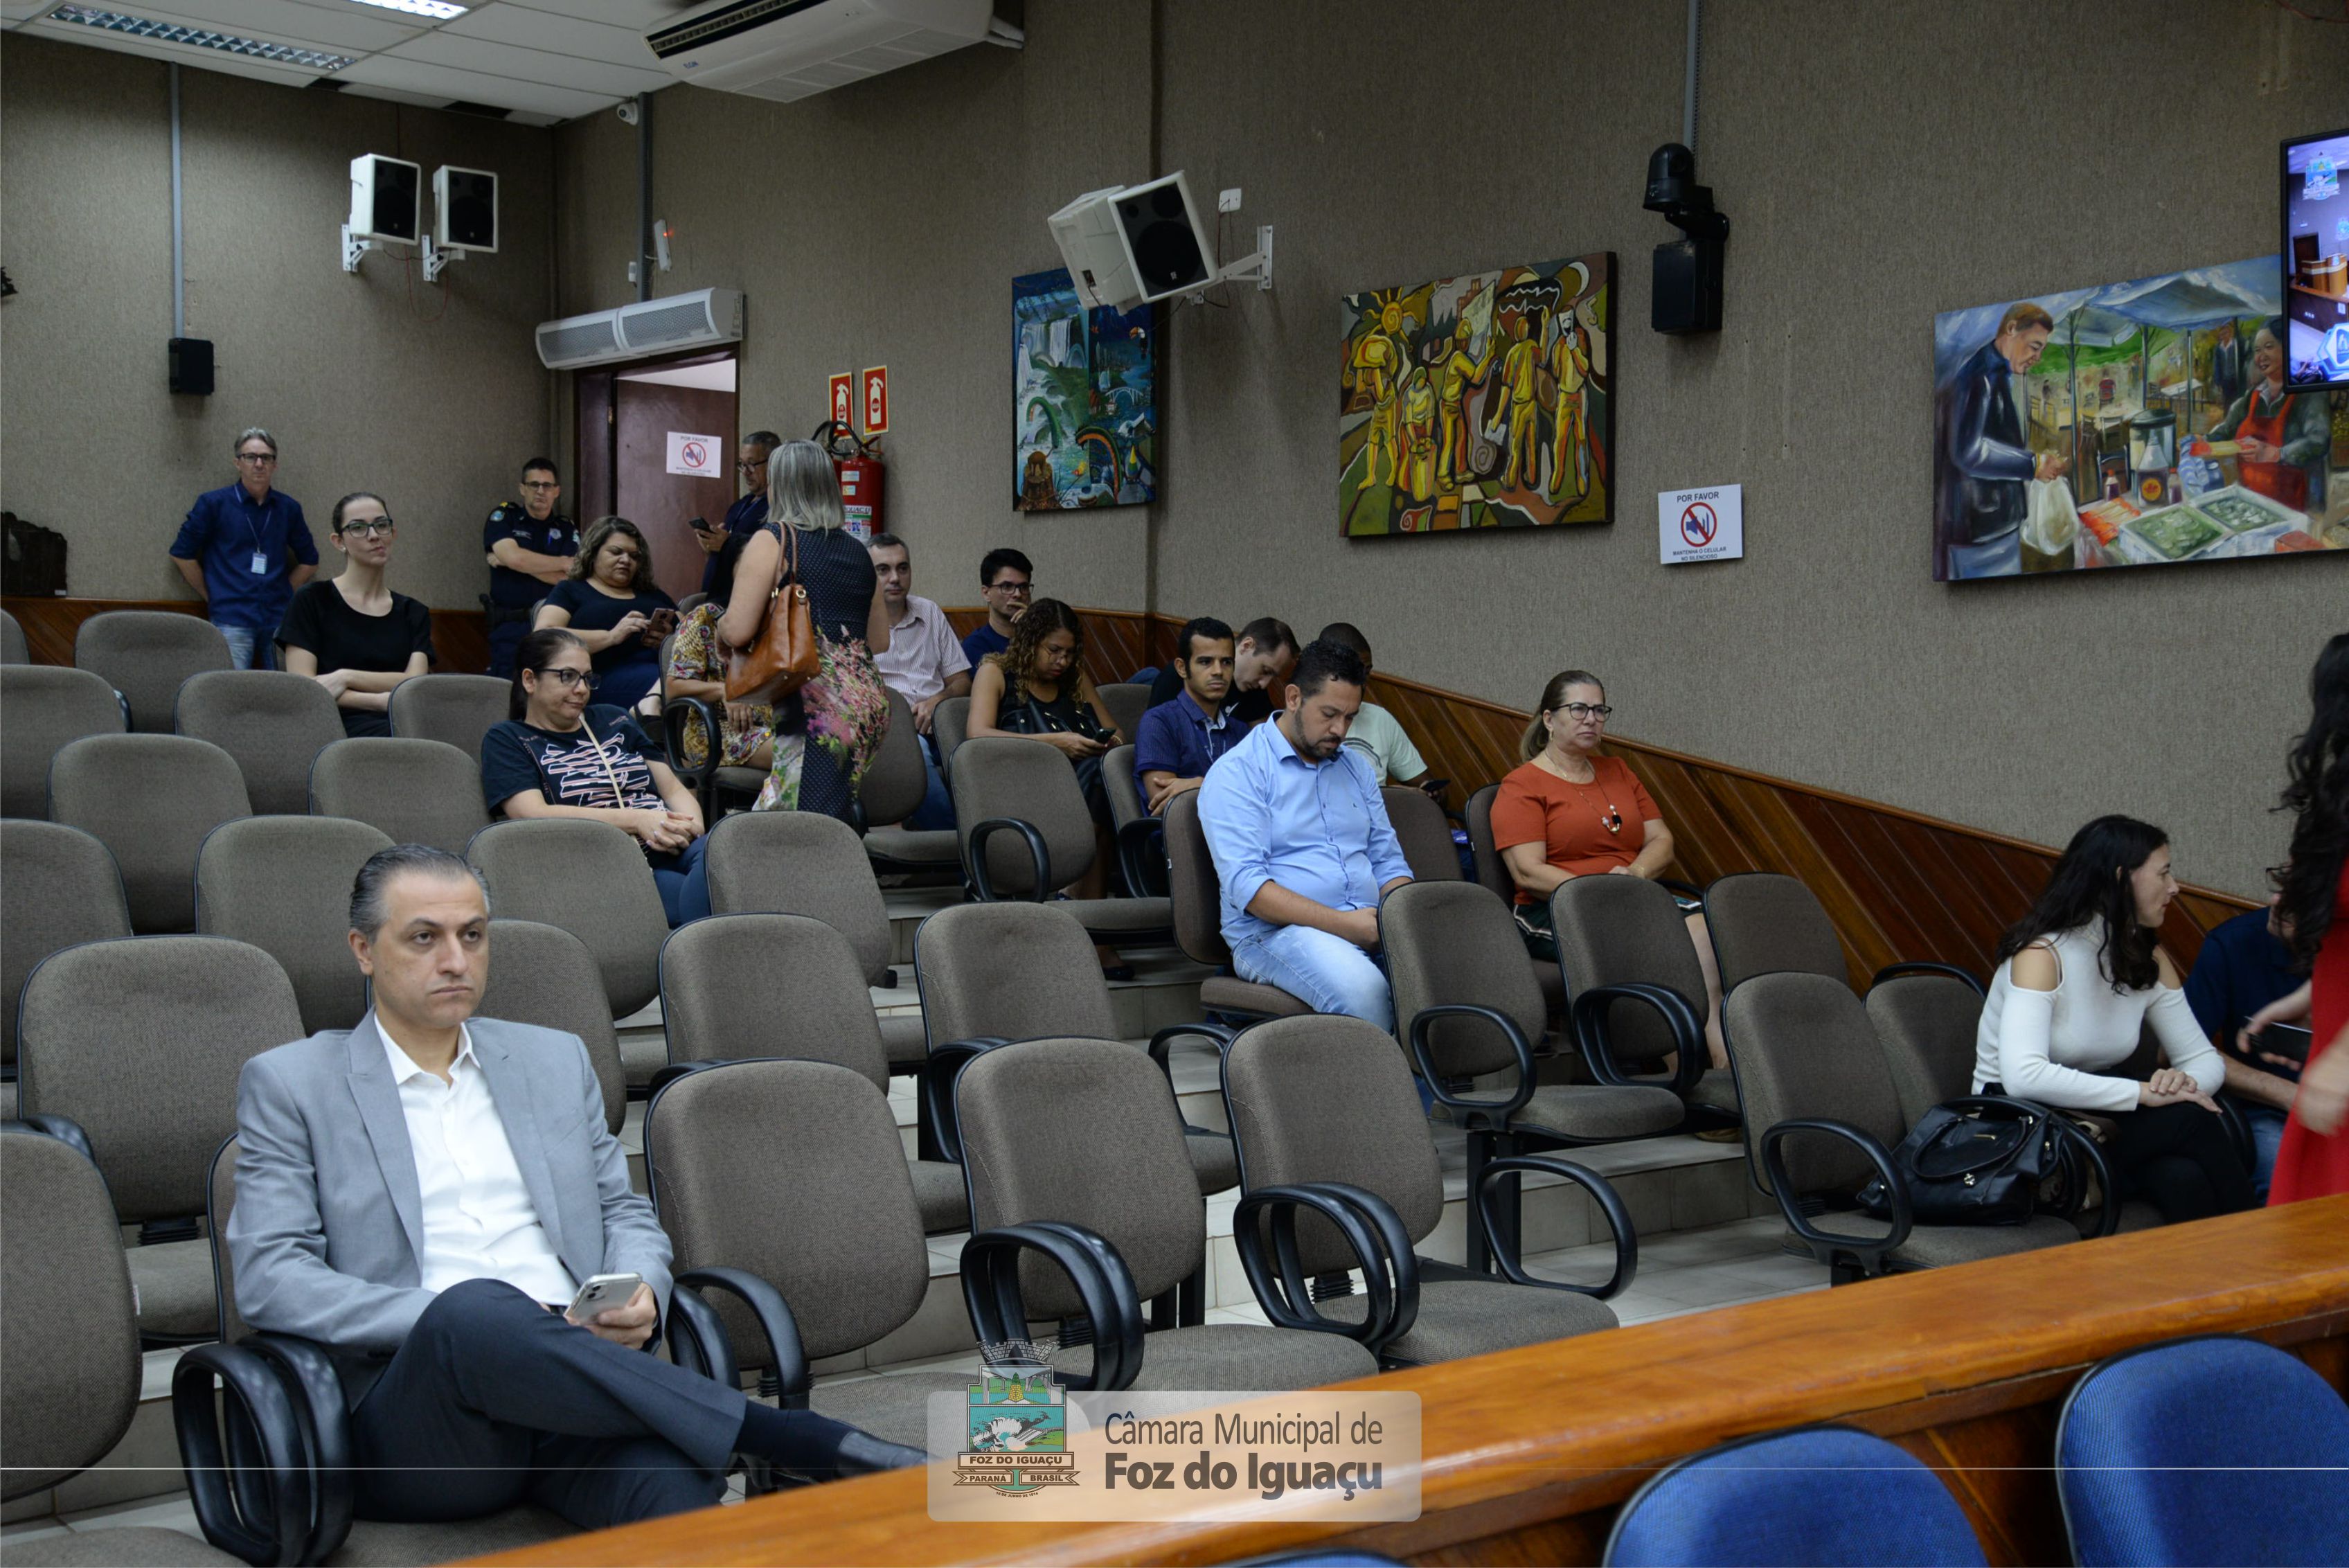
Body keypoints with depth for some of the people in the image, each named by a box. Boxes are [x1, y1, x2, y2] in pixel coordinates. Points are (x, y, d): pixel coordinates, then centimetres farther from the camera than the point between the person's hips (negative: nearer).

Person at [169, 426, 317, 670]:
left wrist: (284, 593, 12)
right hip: (231, 620, -3)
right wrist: (212, 598, 4)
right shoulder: (213, 503, 2)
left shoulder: (288, 508, 11)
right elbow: (182, 554, 6)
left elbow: (309, 562, 22)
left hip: (278, 620, 3)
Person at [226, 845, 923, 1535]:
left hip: (572, 1366, 3)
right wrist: (450, 1317, -15)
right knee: (473, 1309, -39)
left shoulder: (555, 1059, 22)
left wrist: (642, 1294, -2)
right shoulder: (288, 1083, 10)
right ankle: (784, 1435, -35)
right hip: (412, 1419, -2)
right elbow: (267, 1278, -1)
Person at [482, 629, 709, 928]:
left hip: (673, 850, 5)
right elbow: (533, 815, -3)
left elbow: (673, 788, 25)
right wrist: (637, 820, -12)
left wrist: (691, 825, -2)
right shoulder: (507, 740, 14)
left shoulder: (614, 720, 29)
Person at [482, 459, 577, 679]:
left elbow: (571, 578, -4)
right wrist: (564, 563, -2)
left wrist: (519, 562, -7)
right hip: (510, 626, -2)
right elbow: (513, 556, -13)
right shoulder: (503, 516, 6)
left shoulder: (567, 529, 11)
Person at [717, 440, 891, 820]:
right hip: (870, 700, 7)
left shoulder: (772, 540, -2)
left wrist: (721, 626, 13)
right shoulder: (858, 550, 17)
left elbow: (738, 631, -9)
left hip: (816, 706, -7)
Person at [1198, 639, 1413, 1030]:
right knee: (1362, 989, -37)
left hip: (1368, 926, 6)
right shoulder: (1237, 773, -1)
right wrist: (1341, 923, -20)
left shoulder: (1356, 768, 22)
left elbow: (1389, 862, 23)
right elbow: (1246, 885, -12)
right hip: (1275, 931, -6)